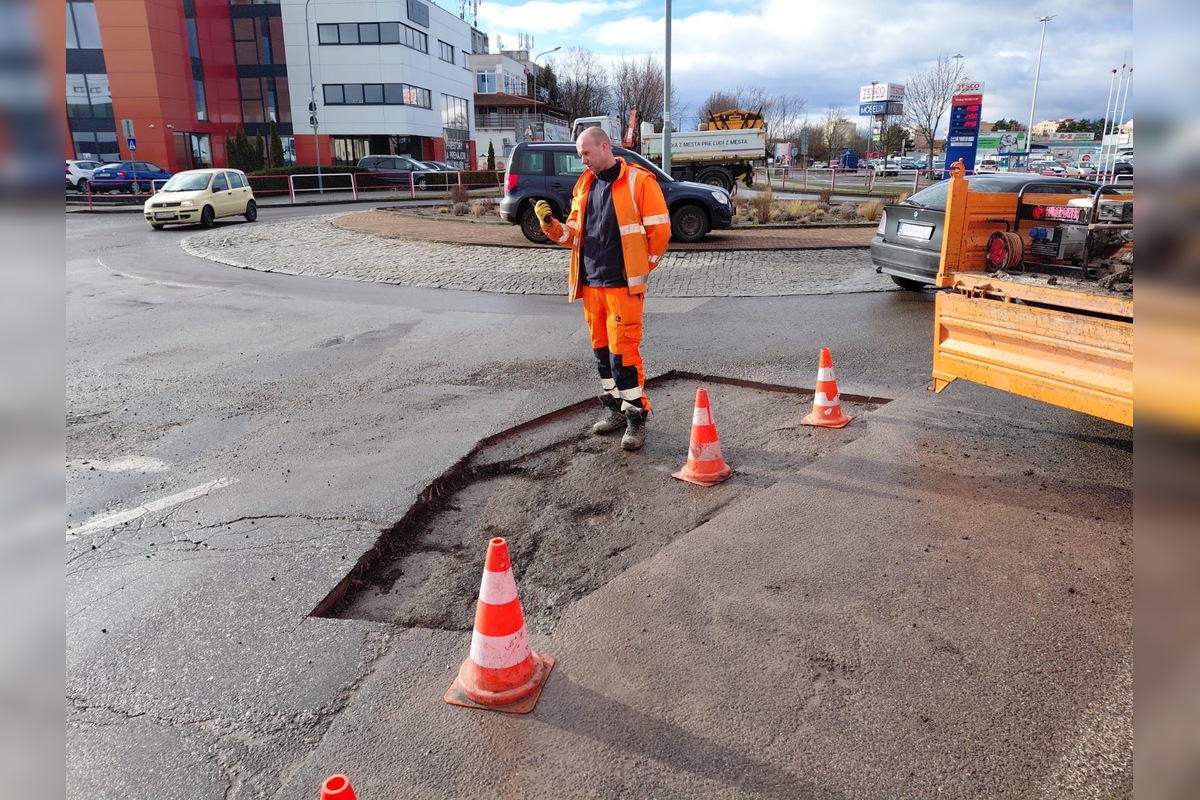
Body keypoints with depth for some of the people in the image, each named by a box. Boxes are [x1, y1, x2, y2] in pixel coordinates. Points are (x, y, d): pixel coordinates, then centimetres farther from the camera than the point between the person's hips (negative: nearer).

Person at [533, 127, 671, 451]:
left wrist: (641, 268, -1)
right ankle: (614, 407, 26)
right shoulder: (584, 185, 13)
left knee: (623, 350, -7)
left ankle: (636, 415, 3)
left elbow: (659, 229, -7)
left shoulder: (639, 181, -7)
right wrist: (551, 224, -4)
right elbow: (575, 235, 14)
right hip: (590, 282, 7)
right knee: (602, 348, 12)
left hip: (623, 284, -6)